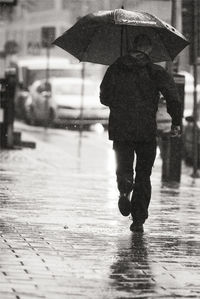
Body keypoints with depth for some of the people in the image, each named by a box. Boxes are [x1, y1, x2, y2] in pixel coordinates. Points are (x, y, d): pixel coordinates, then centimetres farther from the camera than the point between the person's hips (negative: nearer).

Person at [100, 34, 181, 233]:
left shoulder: (115, 69, 5)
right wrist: (176, 122, -2)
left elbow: (104, 98, 12)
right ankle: (138, 220, 7)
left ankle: (125, 188, -25)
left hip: (120, 130, 1)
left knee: (124, 168, 11)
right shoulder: (156, 72, -1)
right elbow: (173, 98, -10)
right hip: (147, 131, -1)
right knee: (143, 175, 10)